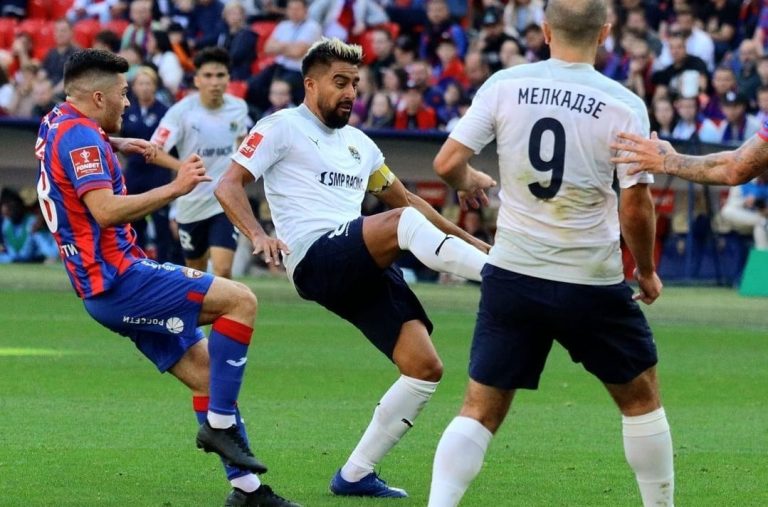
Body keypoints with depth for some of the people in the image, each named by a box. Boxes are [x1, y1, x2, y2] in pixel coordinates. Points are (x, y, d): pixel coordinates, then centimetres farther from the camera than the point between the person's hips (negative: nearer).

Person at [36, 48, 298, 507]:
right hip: (118, 279, -10)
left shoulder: (58, 123, 16)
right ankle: (220, 422, -13)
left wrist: (119, 146, 46)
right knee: (240, 300, -15)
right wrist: (175, 188, -23)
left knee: (206, 372, 8)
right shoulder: (79, 136, -15)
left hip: (106, 289, 10)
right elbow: (105, 210, -28)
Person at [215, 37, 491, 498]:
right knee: (404, 222, -33)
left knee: (426, 367, -5)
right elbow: (229, 185, -1)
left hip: (364, 270, 7)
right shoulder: (283, 128, 6)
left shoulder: (358, 143, 27)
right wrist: (258, 235, -20)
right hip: (316, 261, -7)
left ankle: (356, 474, 4)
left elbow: (404, 198, 37)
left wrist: (470, 241, 33)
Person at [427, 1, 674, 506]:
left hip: (513, 275, 2)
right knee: (641, 397, 19)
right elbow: (637, 206, -10)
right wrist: (647, 272, 7)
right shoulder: (624, 105, -10)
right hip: (593, 284, -2)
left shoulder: (505, 86, -4)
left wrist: (471, 182, 18)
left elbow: (447, 163, -5)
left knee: (481, 411, 6)